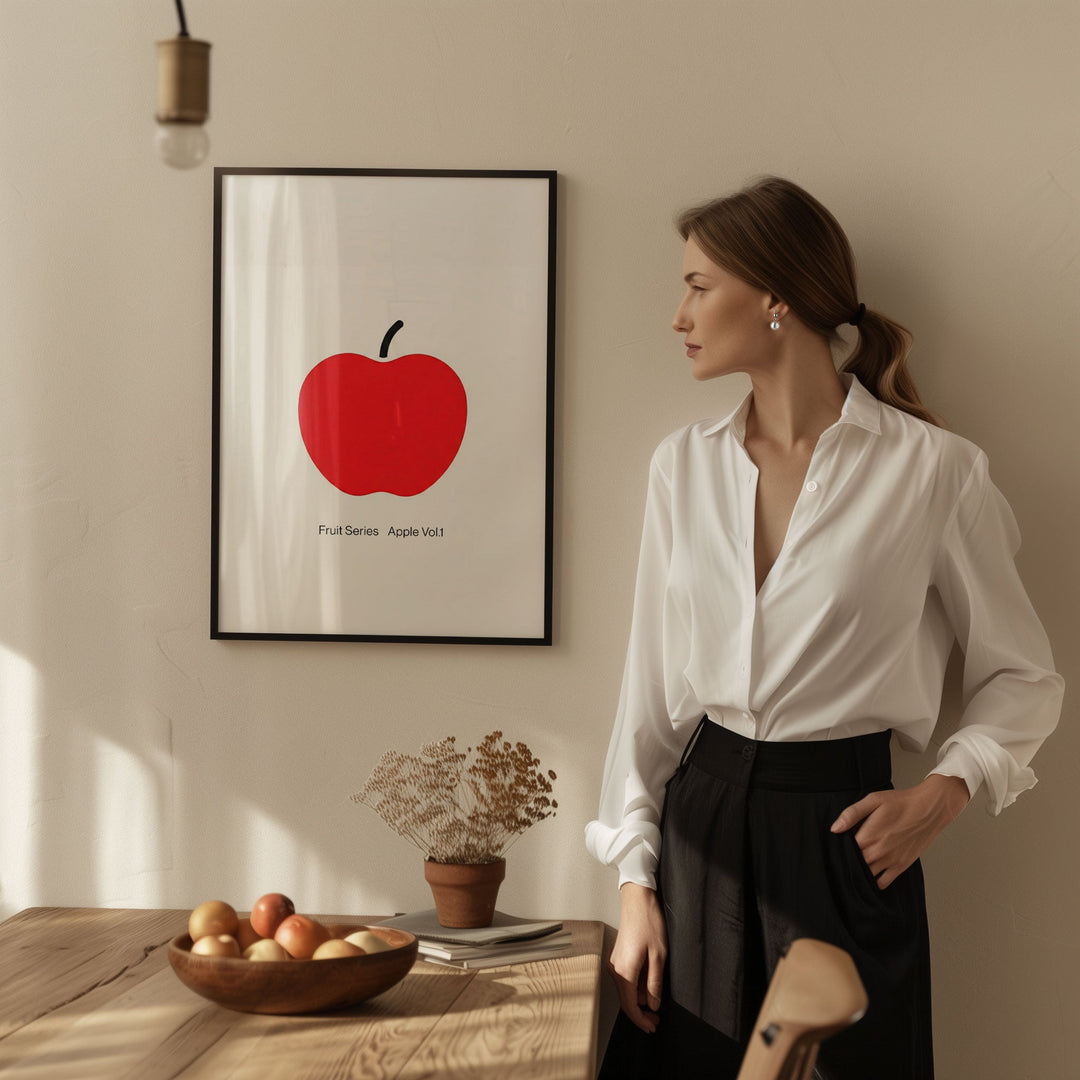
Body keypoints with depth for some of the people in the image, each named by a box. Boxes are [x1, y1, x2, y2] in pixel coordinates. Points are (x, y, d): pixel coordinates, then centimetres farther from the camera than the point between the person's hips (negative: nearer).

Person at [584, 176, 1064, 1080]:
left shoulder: (930, 470, -7)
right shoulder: (685, 466, 6)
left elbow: (1025, 679, 3)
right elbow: (653, 684, 8)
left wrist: (946, 792, -13)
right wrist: (637, 881, 3)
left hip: (843, 836, -4)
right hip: (701, 827, 4)